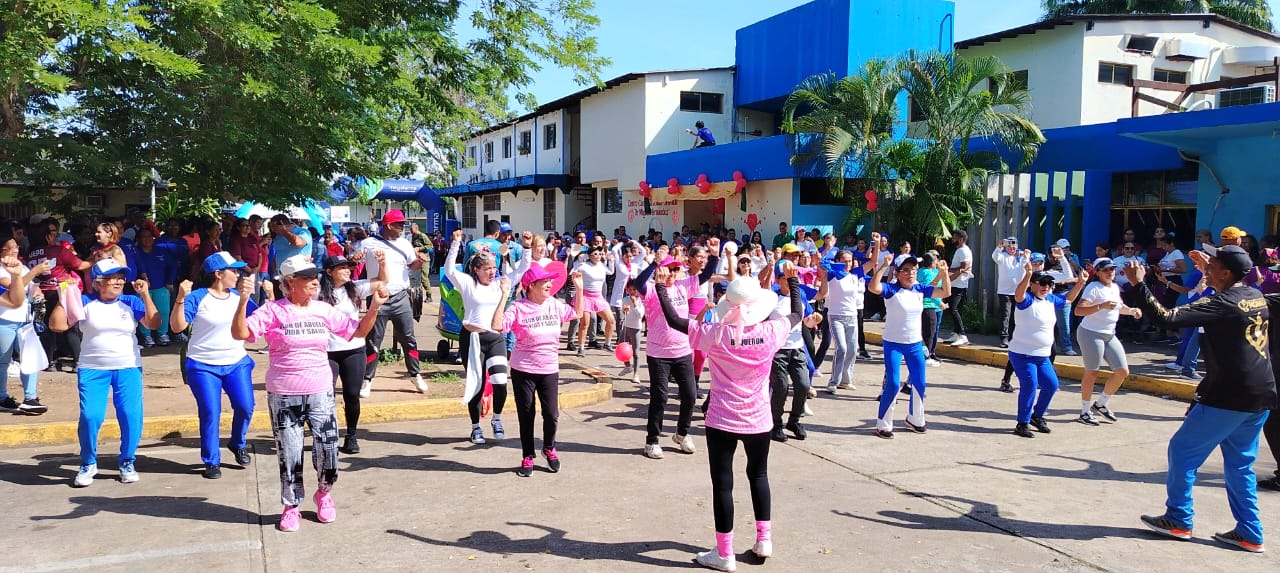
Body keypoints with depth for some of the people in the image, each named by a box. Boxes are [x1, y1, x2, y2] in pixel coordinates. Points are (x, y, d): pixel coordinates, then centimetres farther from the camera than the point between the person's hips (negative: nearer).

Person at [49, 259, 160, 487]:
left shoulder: (131, 302, 4)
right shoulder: (85, 303, 1)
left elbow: (154, 323, -7)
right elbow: (56, 325, -5)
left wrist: (146, 296, -12)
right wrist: (64, 297, -10)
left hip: (128, 369, 1)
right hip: (93, 370, -1)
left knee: (131, 417, -7)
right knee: (90, 416, -11)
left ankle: (127, 463, 11)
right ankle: (88, 464, 11)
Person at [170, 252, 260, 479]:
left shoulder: (238, 296, 3)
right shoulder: (198, 297, -10)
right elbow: (177, 326, -16)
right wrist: (181, 299, -26)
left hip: (237, 363, 4)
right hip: (203, 366, -4)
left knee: (245, 407, -2)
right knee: (210, 414, -1)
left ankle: (237, 444, 26)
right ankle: (211, 461, 14)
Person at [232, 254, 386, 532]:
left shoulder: (324, 310, 3)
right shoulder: (273, 311, -7)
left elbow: (358, 331, 9)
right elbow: (240, 333, -17)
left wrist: (374, 308, -6)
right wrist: (243, 301, -29)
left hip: (321, 394, 2)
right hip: (284, 396, -2)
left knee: (327, 449, 2)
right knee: (289, 454, 7)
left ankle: (324, 493, 31)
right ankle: (291, 507, 26)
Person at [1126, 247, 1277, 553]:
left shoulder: (1221, 304, -17)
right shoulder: (1256, 297, 9)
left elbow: (1168, 318, -26)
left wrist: (1140, 284, -23)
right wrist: (1210, 273, 31)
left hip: (1228, 399, -8)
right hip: (1261, 400, 9)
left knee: (1183, 450, 5)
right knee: (1240, 464, 17)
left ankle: (1178, 520, 10)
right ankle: (1249, 534, 17)